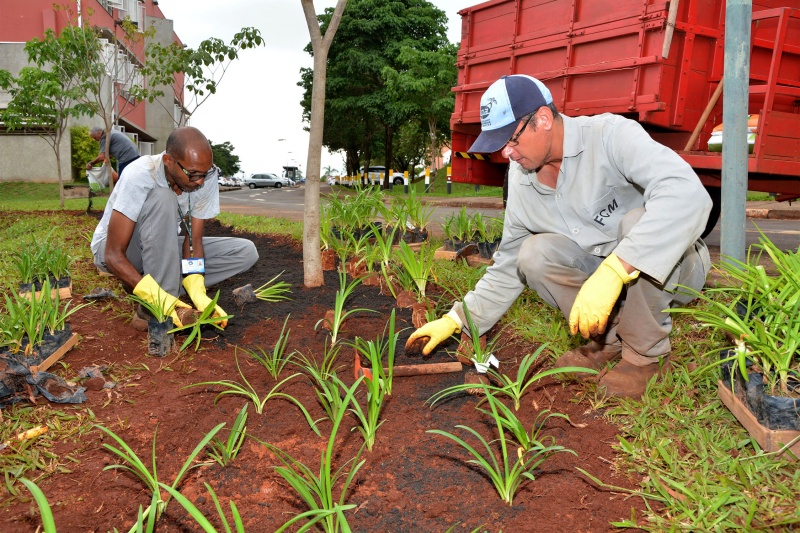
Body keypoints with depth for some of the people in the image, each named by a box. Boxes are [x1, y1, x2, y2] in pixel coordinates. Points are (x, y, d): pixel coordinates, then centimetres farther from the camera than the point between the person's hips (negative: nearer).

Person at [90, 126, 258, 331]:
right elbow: (114, 255, -32)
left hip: (164, 249, 5)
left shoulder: (206, 178, -18)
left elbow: (193, 239, -14)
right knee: (163, 198, -36)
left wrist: (197, 292, -29)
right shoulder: (140, 176, -31)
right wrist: (158, 299, -43)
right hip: (112, 250, -5)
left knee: (246, 252, -12)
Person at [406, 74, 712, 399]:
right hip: (604, 274, 5)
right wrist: (456, 319, -1)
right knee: (534, 254, -18)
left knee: (638, 221, -34)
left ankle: (648, 353, -14)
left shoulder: (609, 135, -24)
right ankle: (609, 340, -1)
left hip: (672, 266, -4)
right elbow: (508, 265, 5)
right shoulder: (522, 180, -4)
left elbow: (687, 194, -41)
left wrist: (613, 270, -49)